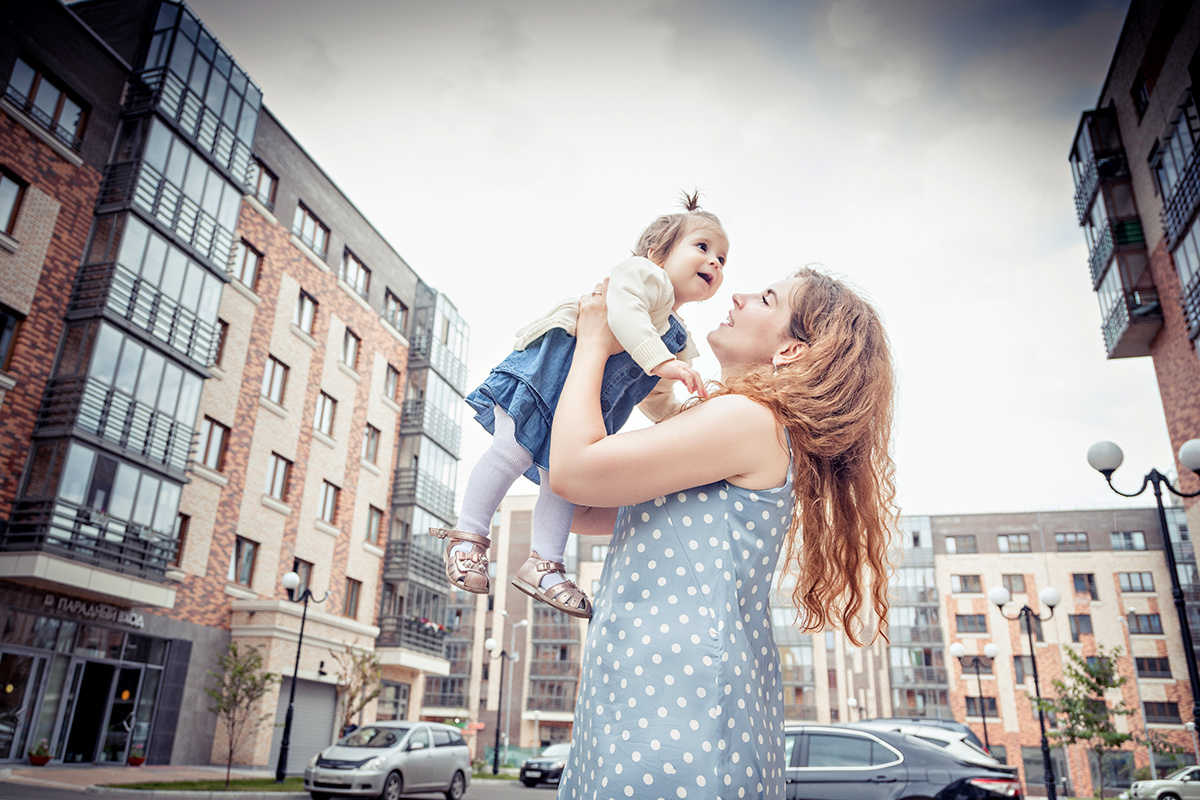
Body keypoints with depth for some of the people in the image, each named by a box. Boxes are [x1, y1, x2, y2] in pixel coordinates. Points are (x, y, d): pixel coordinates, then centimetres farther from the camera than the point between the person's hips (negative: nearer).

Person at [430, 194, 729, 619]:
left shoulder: (678, 341, 17)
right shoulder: (642, 274, -8)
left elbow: (656, 400, 25)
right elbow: (622, 310, -31)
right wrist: (660, 361, -40)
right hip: (549, 372, -8)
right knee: (514, 451, -13)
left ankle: (543, 565, 10)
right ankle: (469, 536, 0)